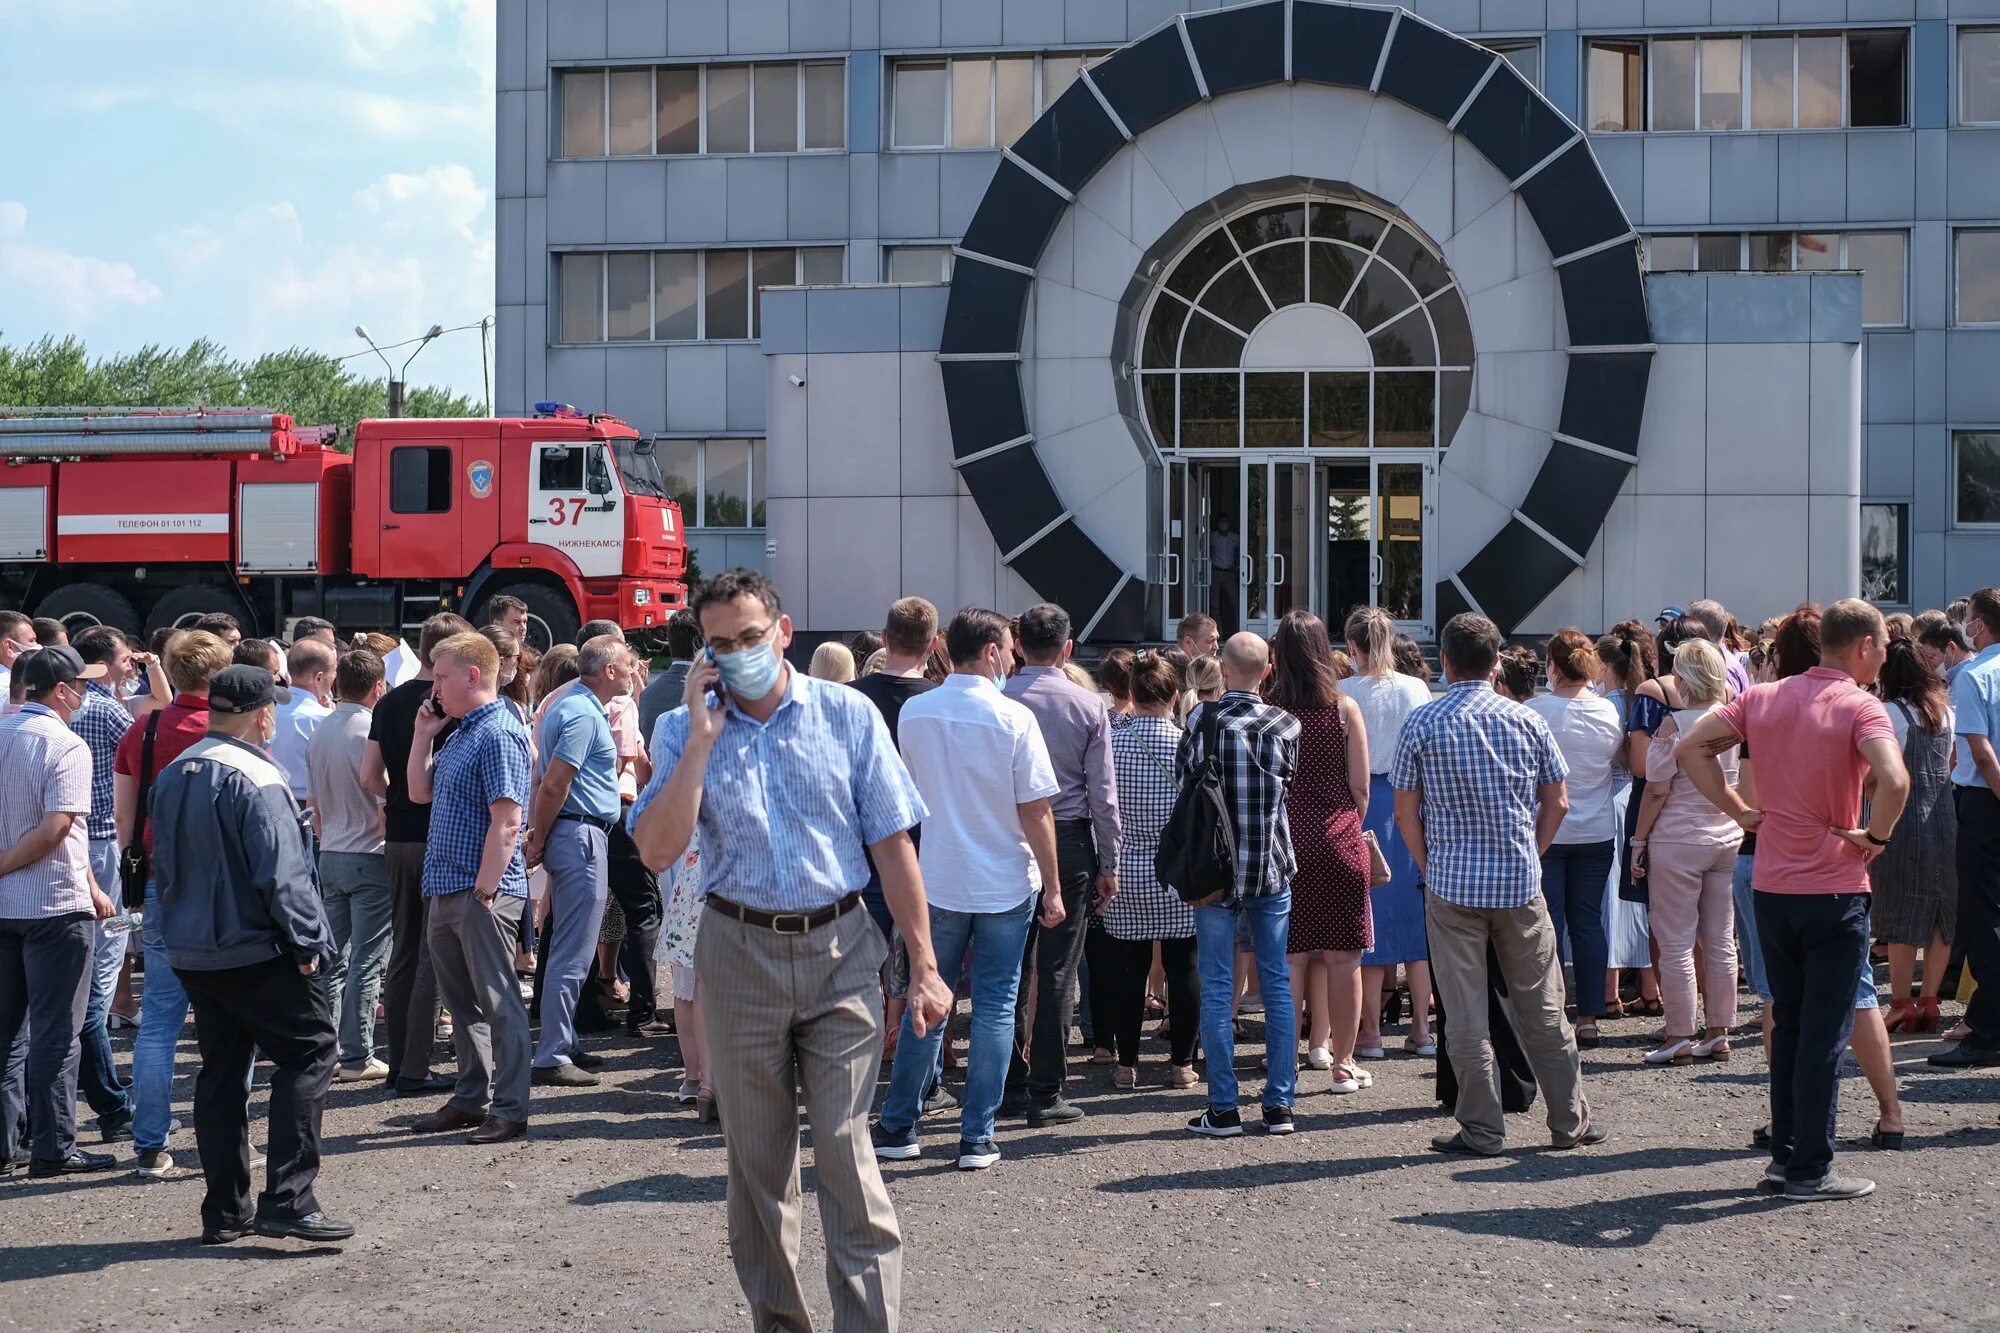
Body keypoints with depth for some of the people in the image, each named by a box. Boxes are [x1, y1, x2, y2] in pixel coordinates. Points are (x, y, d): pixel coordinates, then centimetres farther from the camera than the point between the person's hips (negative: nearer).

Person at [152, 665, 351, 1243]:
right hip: (257, 951, -8)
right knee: (307, 1055, -2)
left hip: (190, 951, 9)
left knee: (222, 1070, 13)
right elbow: (281, 873, -20)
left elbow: (163, 862, 18)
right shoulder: (256, 778, -17)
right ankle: (287, 1201, -10)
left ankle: (224, 1212, 15)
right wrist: (306, 943, -13)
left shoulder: (174, 775, 11)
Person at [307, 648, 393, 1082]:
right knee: (367, 962, -2)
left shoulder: (319, 734, 7)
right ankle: (357, 1058, -1)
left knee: (333, 960, 11)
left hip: (330, 855, 7)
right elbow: (386, 806, -16)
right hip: (370, 858, -7)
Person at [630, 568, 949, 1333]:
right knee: (756, 1161, 10)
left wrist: (923, 966, -4)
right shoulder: (684, 732, 1)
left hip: (839, 951, -2)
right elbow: (657, 852, -12)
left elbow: (893, 844, -1)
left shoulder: (848, 716, -1)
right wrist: (703, 738, -15)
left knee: (844, 1150, -8)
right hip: (739, 953, 2)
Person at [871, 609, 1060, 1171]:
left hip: (938, 880, 3)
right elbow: (1035, 812, -11)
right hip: (1006, 883, -3)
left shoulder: (914, 714, -2)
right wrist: (1052, 887, -3)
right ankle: (977, 1138, 6)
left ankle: (897, 1127, 16)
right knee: (994, 1008, 5)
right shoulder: (1014, 719, -13)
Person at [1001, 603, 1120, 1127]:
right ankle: (1046, 1093, 3)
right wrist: (1109, 864, 6)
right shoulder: (1089, 706, -3)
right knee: (1057, 971, 2)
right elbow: (1103, 792, -1)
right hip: (1070, 843, -1)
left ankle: (1010, 1085, 14)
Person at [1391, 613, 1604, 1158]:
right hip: (1520, 883, 2)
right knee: (1541, 1007, 11)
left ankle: (1481, 1129, 6)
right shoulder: (1526, 720, 1)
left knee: (1464, 1015, 3)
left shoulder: (1422, 724, -5)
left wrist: (1429, 866, 9)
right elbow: (1556, 804, 5)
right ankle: (1570, 1120, 17)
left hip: (1452, 883, -2)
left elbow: (1405, 811, -3)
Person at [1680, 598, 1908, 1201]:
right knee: (1825, 1032, 1)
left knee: (1788, 1023, 17)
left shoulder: (1762, 697, 5)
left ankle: (1785, 1152, 22)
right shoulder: (1860, 708, -13)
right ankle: (1810, 1169, 4)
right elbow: (1894, 781, -30)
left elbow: (1692, 748, 2)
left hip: (1771, 886, 6)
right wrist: (1875, 835, -13)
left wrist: (1739, 811, 2)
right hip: (1835, 890, -6)